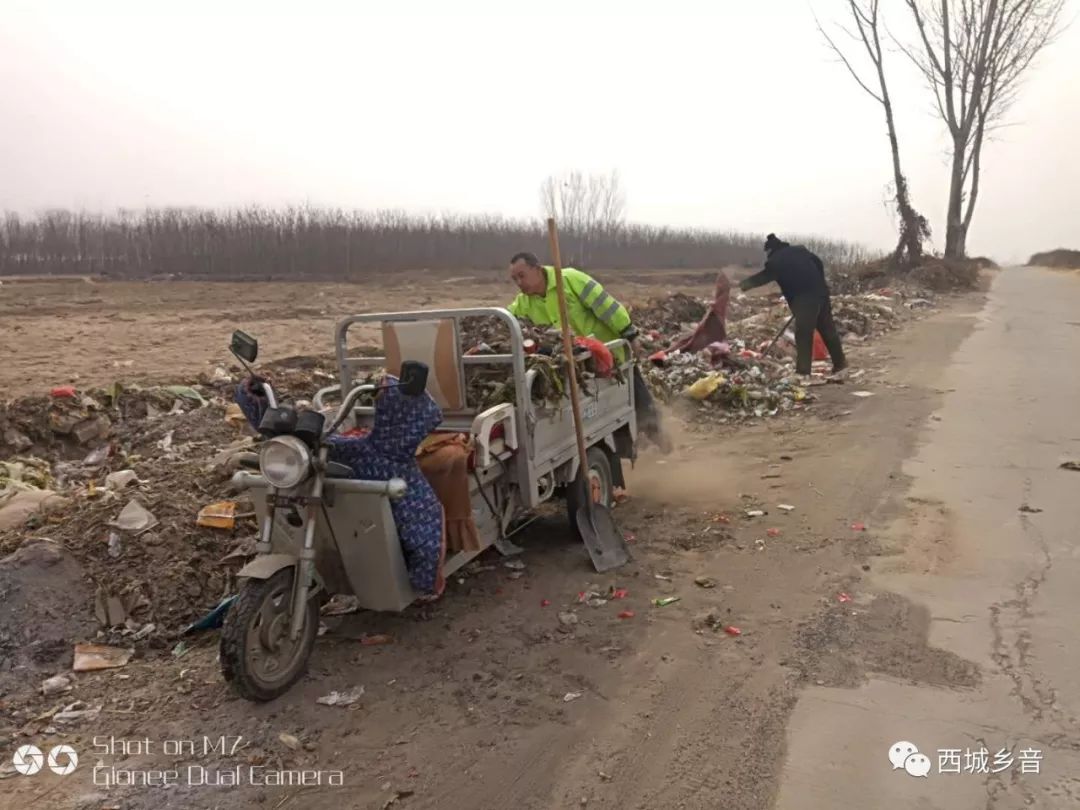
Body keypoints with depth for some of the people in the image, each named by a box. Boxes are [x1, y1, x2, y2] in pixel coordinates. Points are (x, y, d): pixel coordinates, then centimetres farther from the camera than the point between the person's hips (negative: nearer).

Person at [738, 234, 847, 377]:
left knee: (803, 334, -6)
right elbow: (819, 263, 17)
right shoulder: (799, 249, 15)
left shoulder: (776, 261, -3)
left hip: (803, 299, -7)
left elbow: (764, 277, 2)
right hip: (820, 292, 7)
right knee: (828, 329, 14)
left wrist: (745, 283, 12)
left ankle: (803, 370, -9)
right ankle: (839, 362, 23)